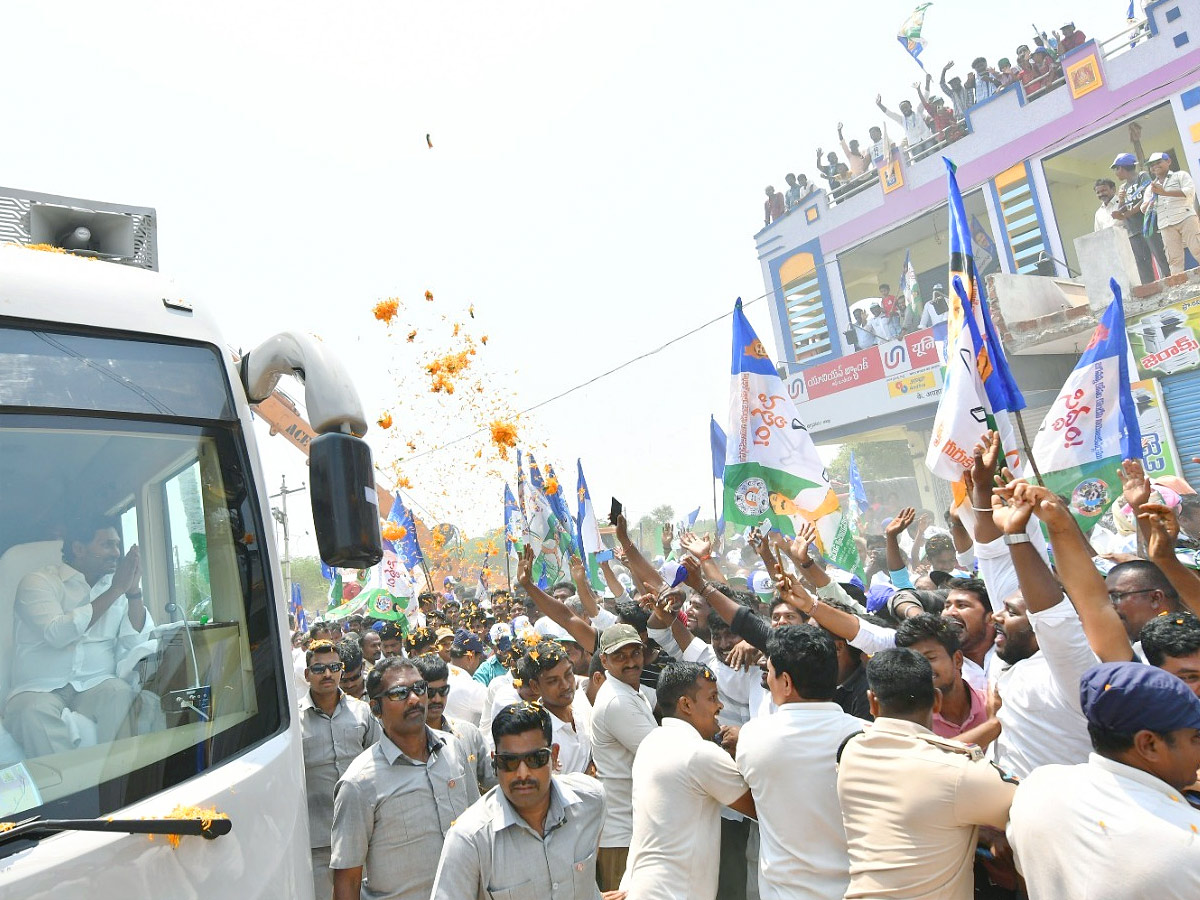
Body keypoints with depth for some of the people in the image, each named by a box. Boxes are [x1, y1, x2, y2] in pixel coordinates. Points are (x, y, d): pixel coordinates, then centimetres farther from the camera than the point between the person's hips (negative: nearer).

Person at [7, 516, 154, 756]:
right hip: (40, 689, -2)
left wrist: (133, 590, -8)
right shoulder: (38, 582, 0)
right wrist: (115, 590, -15)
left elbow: (136, 643, 2)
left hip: (96, 684, 2)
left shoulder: (116, 585, 12)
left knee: (122, 693, -30)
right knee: (33, 711, -34)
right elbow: (57, 634, -19)